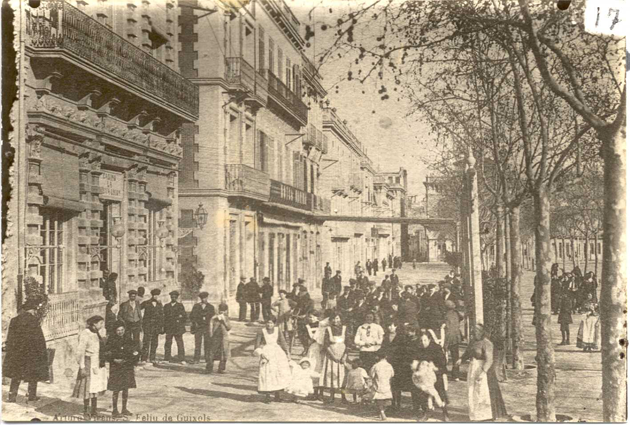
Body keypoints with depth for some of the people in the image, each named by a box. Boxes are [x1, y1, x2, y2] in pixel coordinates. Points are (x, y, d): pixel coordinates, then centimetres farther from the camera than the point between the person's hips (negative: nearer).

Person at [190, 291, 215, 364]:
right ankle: (196, 359, 0)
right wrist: (195, 323, -6)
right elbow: (192, 316, 7)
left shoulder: (210, 307, 6)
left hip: (207, 327, 1)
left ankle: (207, 358, 8)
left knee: (207, 343, 0)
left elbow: (213, 317, 9)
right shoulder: (196, 306, 5)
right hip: (198, 327, -1)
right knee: (197, 343, -4)